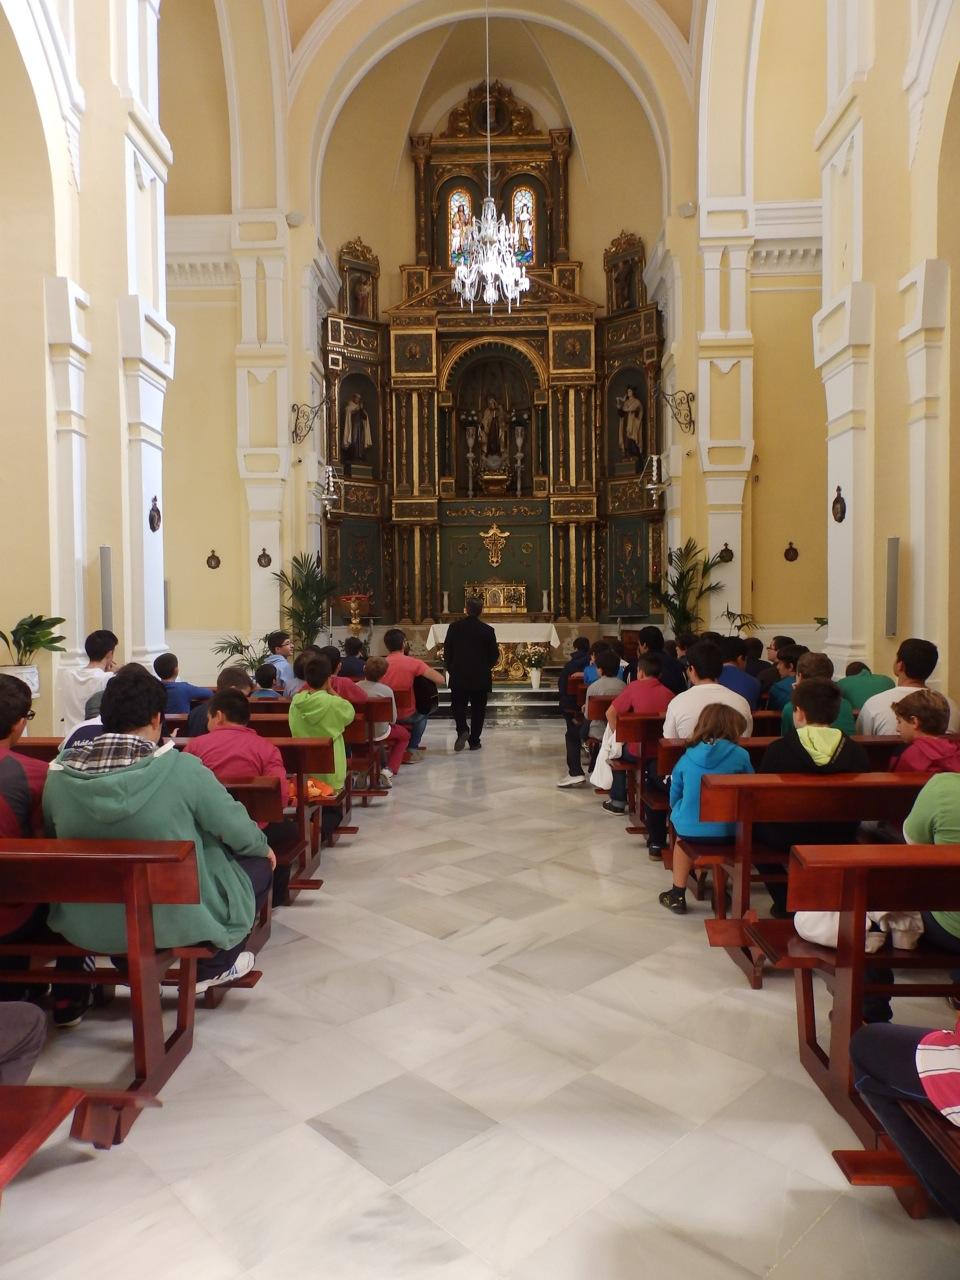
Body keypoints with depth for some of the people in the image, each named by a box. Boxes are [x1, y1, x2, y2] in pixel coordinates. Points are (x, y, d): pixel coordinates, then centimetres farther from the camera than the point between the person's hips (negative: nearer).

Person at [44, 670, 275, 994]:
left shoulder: (58, 773, -11)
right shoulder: (182, 768, -22)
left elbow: (56, 836, 7)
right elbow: (237, 830, -12)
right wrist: (263, 846, 11)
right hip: (173, 923, -5)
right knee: (259, 863, 18)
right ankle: (211, 968, 28)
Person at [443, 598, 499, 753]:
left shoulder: (454, 627, -4)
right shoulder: (488, 630, -6)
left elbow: (446, 651, -2)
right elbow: (495, 655, -1)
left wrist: (450, 669, 11)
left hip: (458, 676, 0)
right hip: (481, 677, 0)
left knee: (459, 706, 13)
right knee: (478, 709, 10)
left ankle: (462, 730, -11)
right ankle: (474, 741, 12)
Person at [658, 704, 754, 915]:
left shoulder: (686, 757, 2)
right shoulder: (740, 755, -5)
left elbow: (674, 797, 11)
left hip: (689, 829, 2)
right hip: (725, 832, -1)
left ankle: (677, 895, 36)